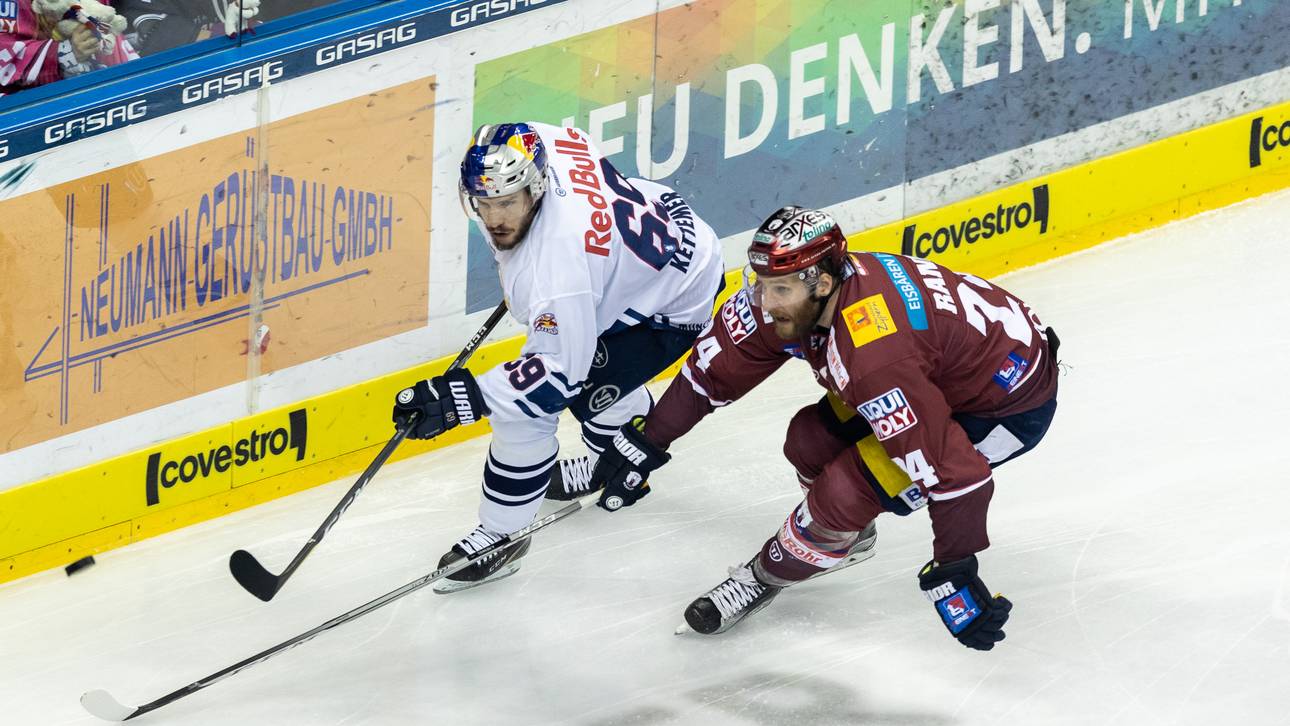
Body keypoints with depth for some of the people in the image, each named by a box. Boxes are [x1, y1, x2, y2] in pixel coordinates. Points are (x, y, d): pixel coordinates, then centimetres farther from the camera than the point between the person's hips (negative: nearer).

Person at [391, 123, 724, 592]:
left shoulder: (559, 259, -39)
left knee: (529, 403, -12)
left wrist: (462, 398, -34)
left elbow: (563, 366, -31)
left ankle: (500, 536, 5)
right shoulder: (540, 145, -18)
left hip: (678, 308, -10)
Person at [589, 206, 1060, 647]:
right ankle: (849, 536, 32)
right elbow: (713, 369, -1)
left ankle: (767, 576, 11)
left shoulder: (875, 351, -39)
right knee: (811, 441, 3)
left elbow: (947, 468, -38)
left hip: (1012, 406, -8)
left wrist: (954, 572, -34)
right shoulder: (788, 296, -15)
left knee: (846, 490, -16)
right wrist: (644, 444, 2)